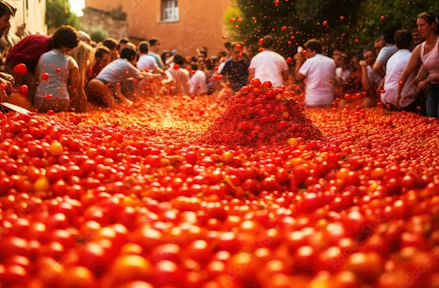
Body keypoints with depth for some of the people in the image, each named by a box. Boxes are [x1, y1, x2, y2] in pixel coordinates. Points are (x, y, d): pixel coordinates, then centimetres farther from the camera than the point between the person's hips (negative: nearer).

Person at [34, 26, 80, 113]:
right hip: (61, 102, -3)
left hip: (40, 100, 3)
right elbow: (73, 89, 1)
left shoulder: (43, 56, 11)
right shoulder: (71, 62, 1)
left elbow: (36, 78, 16)